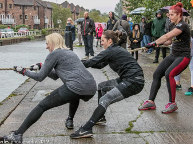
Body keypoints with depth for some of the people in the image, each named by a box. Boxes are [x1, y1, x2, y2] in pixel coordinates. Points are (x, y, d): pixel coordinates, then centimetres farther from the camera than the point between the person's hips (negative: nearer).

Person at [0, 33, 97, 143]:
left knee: (43, 106, 1)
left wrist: (24, 71, 20)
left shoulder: (54, 54, 4)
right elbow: (55, 76, 34)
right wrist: (41, 66, 34)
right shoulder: (70, 52, 28)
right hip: (92, 90, 8)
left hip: (75, 87, -8)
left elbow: (40, 77, 6)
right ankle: (70, 121, 38)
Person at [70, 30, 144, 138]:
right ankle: (100, 117, 28)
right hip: (127, 79, 10)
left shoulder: (110, 51, -9)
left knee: (104, 100, -18)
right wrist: (82, 63, 16)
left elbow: (92, 62, -11)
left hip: (134, 82, -10)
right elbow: (100, 65, 22)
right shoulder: (117, 50, 20)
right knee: (102, 86, 21)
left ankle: (86, 129, -27)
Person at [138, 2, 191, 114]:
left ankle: (172, 104, -16)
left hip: (183, 57, -9)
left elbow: (167, 36, -26)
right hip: (174, 55, 9)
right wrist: (160, 43, -3)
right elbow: (170, 41, 16)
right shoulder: (176, 26, 14)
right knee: (157, 74, -2)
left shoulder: (182, 25, -15)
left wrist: (154, 43, -23)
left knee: (169, 74, -30)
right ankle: (151, 102, 2)